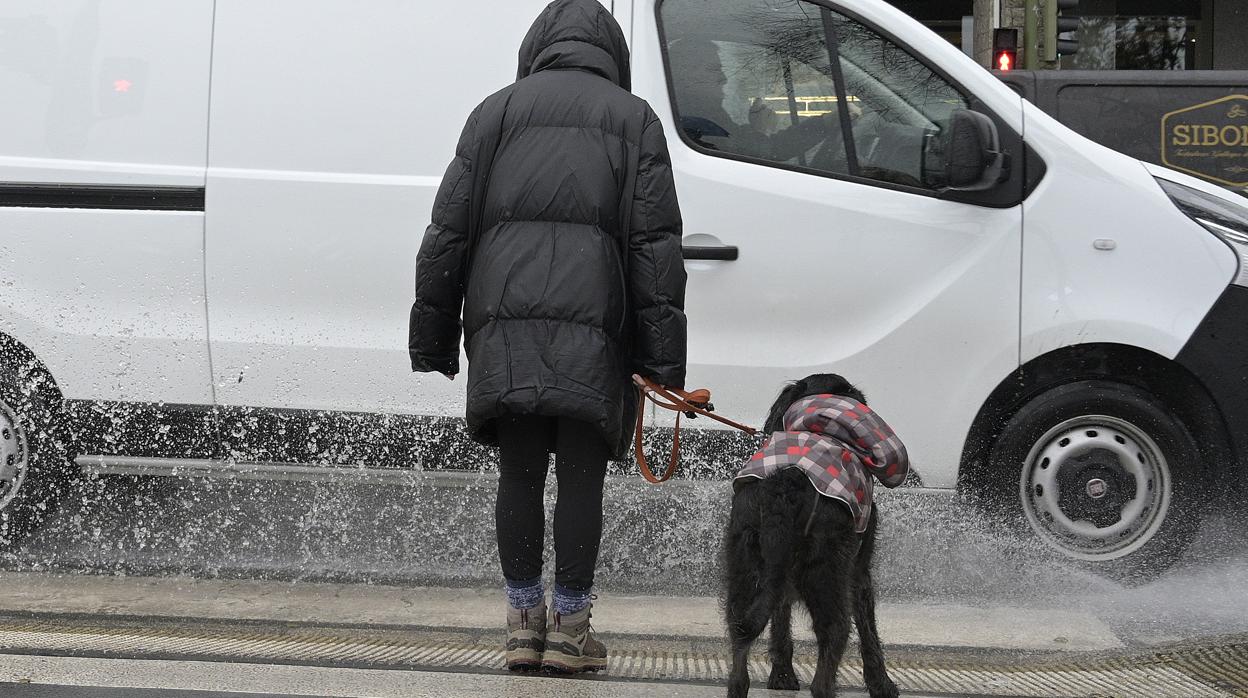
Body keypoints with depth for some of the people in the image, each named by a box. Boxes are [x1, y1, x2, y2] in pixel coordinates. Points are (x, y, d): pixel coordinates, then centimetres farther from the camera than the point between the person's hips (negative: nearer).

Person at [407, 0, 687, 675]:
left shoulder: (496, 111, 15)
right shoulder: (633, 118, 12)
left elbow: (448, 231, 10)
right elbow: (657, 244, 4)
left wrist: (434, 334, 13)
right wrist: (662, 352, 3)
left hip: (503, 324, 1)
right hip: (591, 324, -1)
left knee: (519, 475, 6)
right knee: (580, 477, 2)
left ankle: (523, 621, 8)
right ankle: (570, 626, 4)